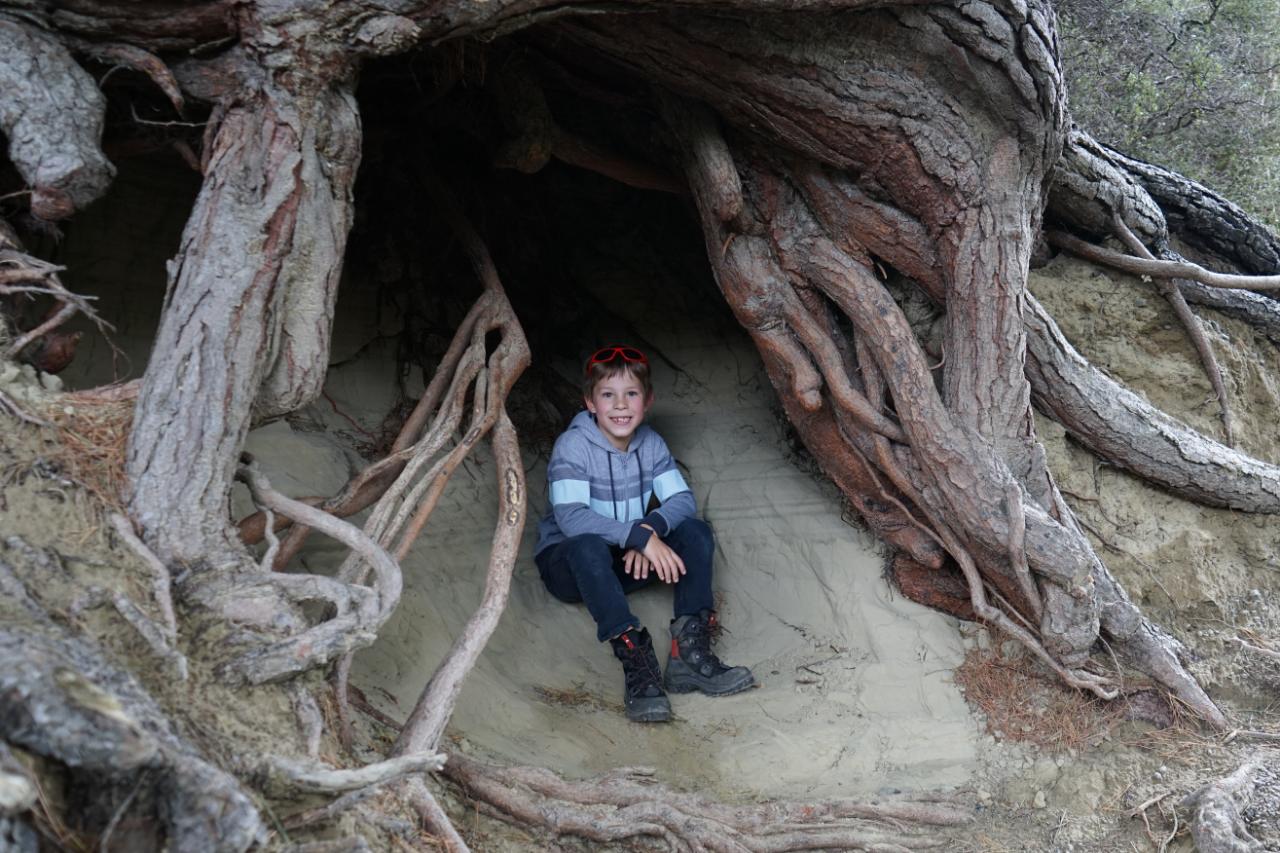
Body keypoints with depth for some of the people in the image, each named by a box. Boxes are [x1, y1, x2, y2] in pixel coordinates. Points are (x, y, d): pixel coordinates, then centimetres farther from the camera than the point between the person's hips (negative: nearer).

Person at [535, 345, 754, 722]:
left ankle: (689, 649, -29)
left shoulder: (651, 444, 0)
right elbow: (570, 517, -30)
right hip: (568, 563, -5)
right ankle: (636, 661, -45)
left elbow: (682, 499, -7)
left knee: (696, 532, -14)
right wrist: (639, 536, -38)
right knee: (588, 546, -39)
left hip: (625, 562, 5)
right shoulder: (573, 446, -18)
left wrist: (651, 528, -29)